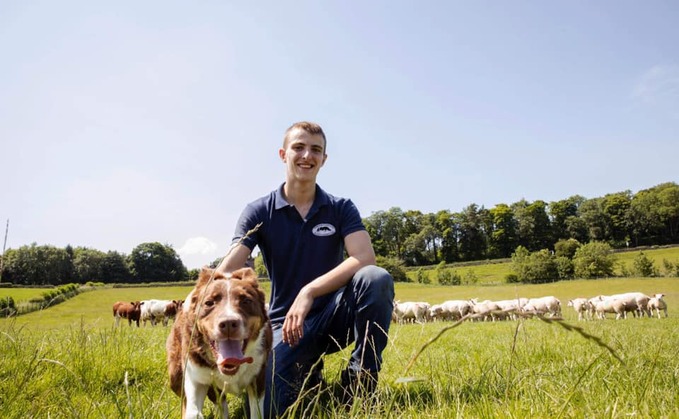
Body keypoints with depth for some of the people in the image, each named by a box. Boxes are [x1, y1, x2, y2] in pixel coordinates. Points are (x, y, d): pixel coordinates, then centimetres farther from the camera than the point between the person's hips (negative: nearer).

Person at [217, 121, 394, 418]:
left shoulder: (341, 209, -2)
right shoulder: (259, 212, -3)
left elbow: (365, 258, -20)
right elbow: (229, 268, -17)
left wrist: (309, 292, -32)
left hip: (334, 314, 0)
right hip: (285, 322, 0)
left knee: (377, 279, -30)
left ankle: (359, 384, -11)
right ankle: (306, 371, 15)